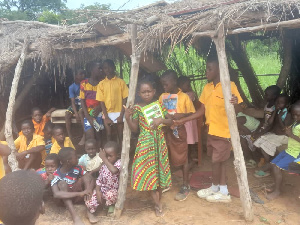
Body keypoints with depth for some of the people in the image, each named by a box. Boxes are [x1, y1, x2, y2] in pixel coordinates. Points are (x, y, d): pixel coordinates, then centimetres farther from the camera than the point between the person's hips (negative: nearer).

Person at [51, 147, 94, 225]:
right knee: (62, 183, -31)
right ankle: (75, 216, -37)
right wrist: (79, 193, -42)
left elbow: (90, 179, -12)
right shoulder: (56, 175, -23)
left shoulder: (77, 168, -11)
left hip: (76, 197, 3)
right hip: (64, 199, -3)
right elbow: (56, 194, -38)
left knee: (86, 177, -18)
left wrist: (88, 189, -35)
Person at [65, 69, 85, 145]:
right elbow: (73, 101, -12)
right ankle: (70, 136, -16)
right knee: (67, 113, -23)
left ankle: (84, 136, -31)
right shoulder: (72, 87, -5)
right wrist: (76, 114, -24)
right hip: (75, 104, 3)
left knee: (81, 112, -33)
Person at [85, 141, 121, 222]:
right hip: (103, 189, 4)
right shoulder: (103, 165, -3)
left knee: (110, 195, -36)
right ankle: (90, 211, 15)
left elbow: (114, 171, -44)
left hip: (114, 191, -4)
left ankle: (111, 205, 0)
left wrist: (104, 158, -37)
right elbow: (99, 179, 3)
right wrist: (98, 191, -12)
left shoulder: (119, 163, -20)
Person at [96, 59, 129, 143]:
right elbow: (101, 102, 1)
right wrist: (106, 117, -6)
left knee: (120, 136, 5)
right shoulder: (101, 84, 2)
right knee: (109, 135, 8)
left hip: (119, 113, -1)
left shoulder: (121, 82, -2)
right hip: (107, 113, 1)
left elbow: (124, 99, -3)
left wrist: (121, 115, -9)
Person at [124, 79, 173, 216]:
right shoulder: (137, 108, -4)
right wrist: (128, 117, -18)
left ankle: (158, 200, 27)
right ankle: (158, 204, 12)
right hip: (145, 143, -2)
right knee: (148, 171, -1)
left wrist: (161, 120, -16)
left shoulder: (159, 105, 1)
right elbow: (134, 129, -4)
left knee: (159, 169, 9)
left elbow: (170, 121, 2)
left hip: (159, 142, 2)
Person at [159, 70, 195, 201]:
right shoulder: (162, 97, 5)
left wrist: (182, 115, -20)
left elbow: (192, 113, -4)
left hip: (178, 130, -4)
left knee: (182, 158, 6)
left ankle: (186, 186, 20)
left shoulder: (184, 97, -8)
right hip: (165, 129, 5)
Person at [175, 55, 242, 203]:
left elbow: (238, 110, -14)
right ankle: (223, 191, 27)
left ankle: (214, 188, 25)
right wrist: (183, 120, 5)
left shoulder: (230, 86, -14)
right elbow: (202, 111, 9)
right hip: (211, 131, 7)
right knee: (219, 161, 15)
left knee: (217, 162, 3)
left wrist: (235, 104, -38)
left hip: (223, 132, -7)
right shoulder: (207, 87, 6)